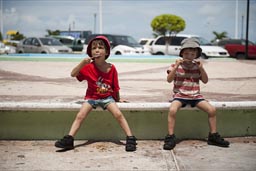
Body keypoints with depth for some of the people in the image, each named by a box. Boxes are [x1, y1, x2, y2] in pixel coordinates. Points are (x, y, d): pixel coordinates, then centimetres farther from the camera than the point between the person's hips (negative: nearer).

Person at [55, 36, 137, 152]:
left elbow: (115, 87, 4)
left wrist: (118, 99, 13)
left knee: (118, 114, -19)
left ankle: (130, 138, -13)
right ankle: (69, 139, -14)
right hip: (91, 97, 1)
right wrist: (83, 63, -26)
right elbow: (73, 74, -14)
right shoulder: (88, 67, -6)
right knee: (80, 115, -15)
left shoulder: (111, 68, -6)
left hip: (107, 97, -1)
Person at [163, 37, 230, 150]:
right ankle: (170, 137, -21)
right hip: (180, 95, -3)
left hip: (195, 96, 3)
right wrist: (176, 66, -19)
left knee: (212, 110, -13)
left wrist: (201, 68, -8)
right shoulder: (176, 65, 1)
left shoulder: (197, 66, 8)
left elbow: (205, 81, 5)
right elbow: (169, 80, -11)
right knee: (172, 110, -32)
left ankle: (213, 136, 4)